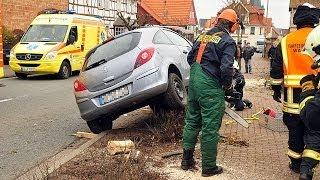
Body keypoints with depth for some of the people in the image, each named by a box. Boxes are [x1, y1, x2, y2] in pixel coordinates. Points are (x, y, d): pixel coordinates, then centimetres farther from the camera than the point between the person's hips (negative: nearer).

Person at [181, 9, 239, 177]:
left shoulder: (203, 36, 13)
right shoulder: (227, 41, -8)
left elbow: (190, 58, 18)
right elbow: (226, 68, -18)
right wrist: (228, 87, -2)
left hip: (194, 82, 7)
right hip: (210, 87, -7)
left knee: (192, 121, 17)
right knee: (210, 127, 2)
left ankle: (187, 160, 27)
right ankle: (209, 167, 13)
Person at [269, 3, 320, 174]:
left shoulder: (286, 41, 5)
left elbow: (276, 69, 7)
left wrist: (276, 89, 16)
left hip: (293, 94, 2)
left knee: (295, 128, 11)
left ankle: (296, 163, 21)